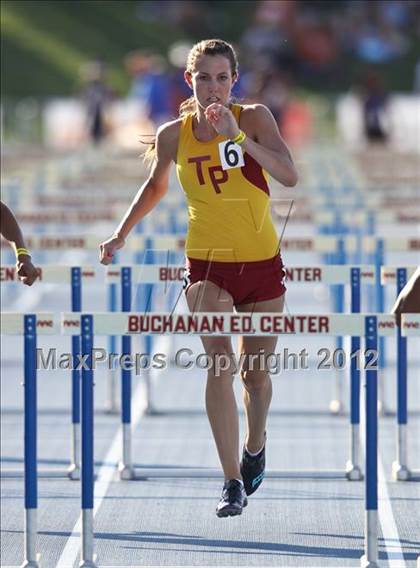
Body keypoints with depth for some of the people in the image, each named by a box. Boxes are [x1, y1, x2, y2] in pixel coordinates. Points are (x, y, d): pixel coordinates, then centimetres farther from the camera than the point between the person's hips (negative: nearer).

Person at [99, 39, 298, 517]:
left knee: (255, 372, 12)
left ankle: (254, 447, 44)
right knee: (220, 362, -19)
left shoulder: (255, 118, -9)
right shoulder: (174, 135, -3)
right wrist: (121, 234, 17)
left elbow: (289, 176, -24)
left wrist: (238, 137, -32)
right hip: (207, 263, 0)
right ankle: (232, 484, -19)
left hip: (262, 262, 0)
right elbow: (156, 185, 17)